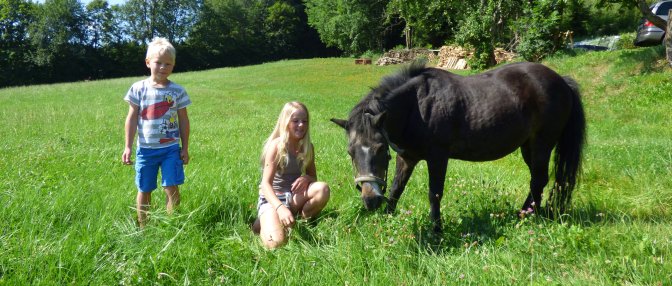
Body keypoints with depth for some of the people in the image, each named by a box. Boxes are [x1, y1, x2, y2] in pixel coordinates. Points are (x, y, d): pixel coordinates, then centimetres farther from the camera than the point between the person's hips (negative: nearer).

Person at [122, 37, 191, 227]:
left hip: (171, 148, -1)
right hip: (146, 148, 1)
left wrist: (185, 148, 4)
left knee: (171, 189, -5)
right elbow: (132, 119, 2)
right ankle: (143, 228, 28)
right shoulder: (139, 89, -2)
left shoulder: (177, 91, -1)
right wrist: (128, 147, 0)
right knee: (144, 190, 12)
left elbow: (183, 120, 4)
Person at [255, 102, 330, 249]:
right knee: (275, 242, -29)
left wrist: (306, 178, -17)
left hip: (294, 198, 4)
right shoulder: (276, 146, -15)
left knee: (322, 189, -26)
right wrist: (280, 207, -41)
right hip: (272, 199, -4)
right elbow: (266, 184, -22)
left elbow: (313, 177, 10)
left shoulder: (308, 148, 0)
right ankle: (262, 222, 6)